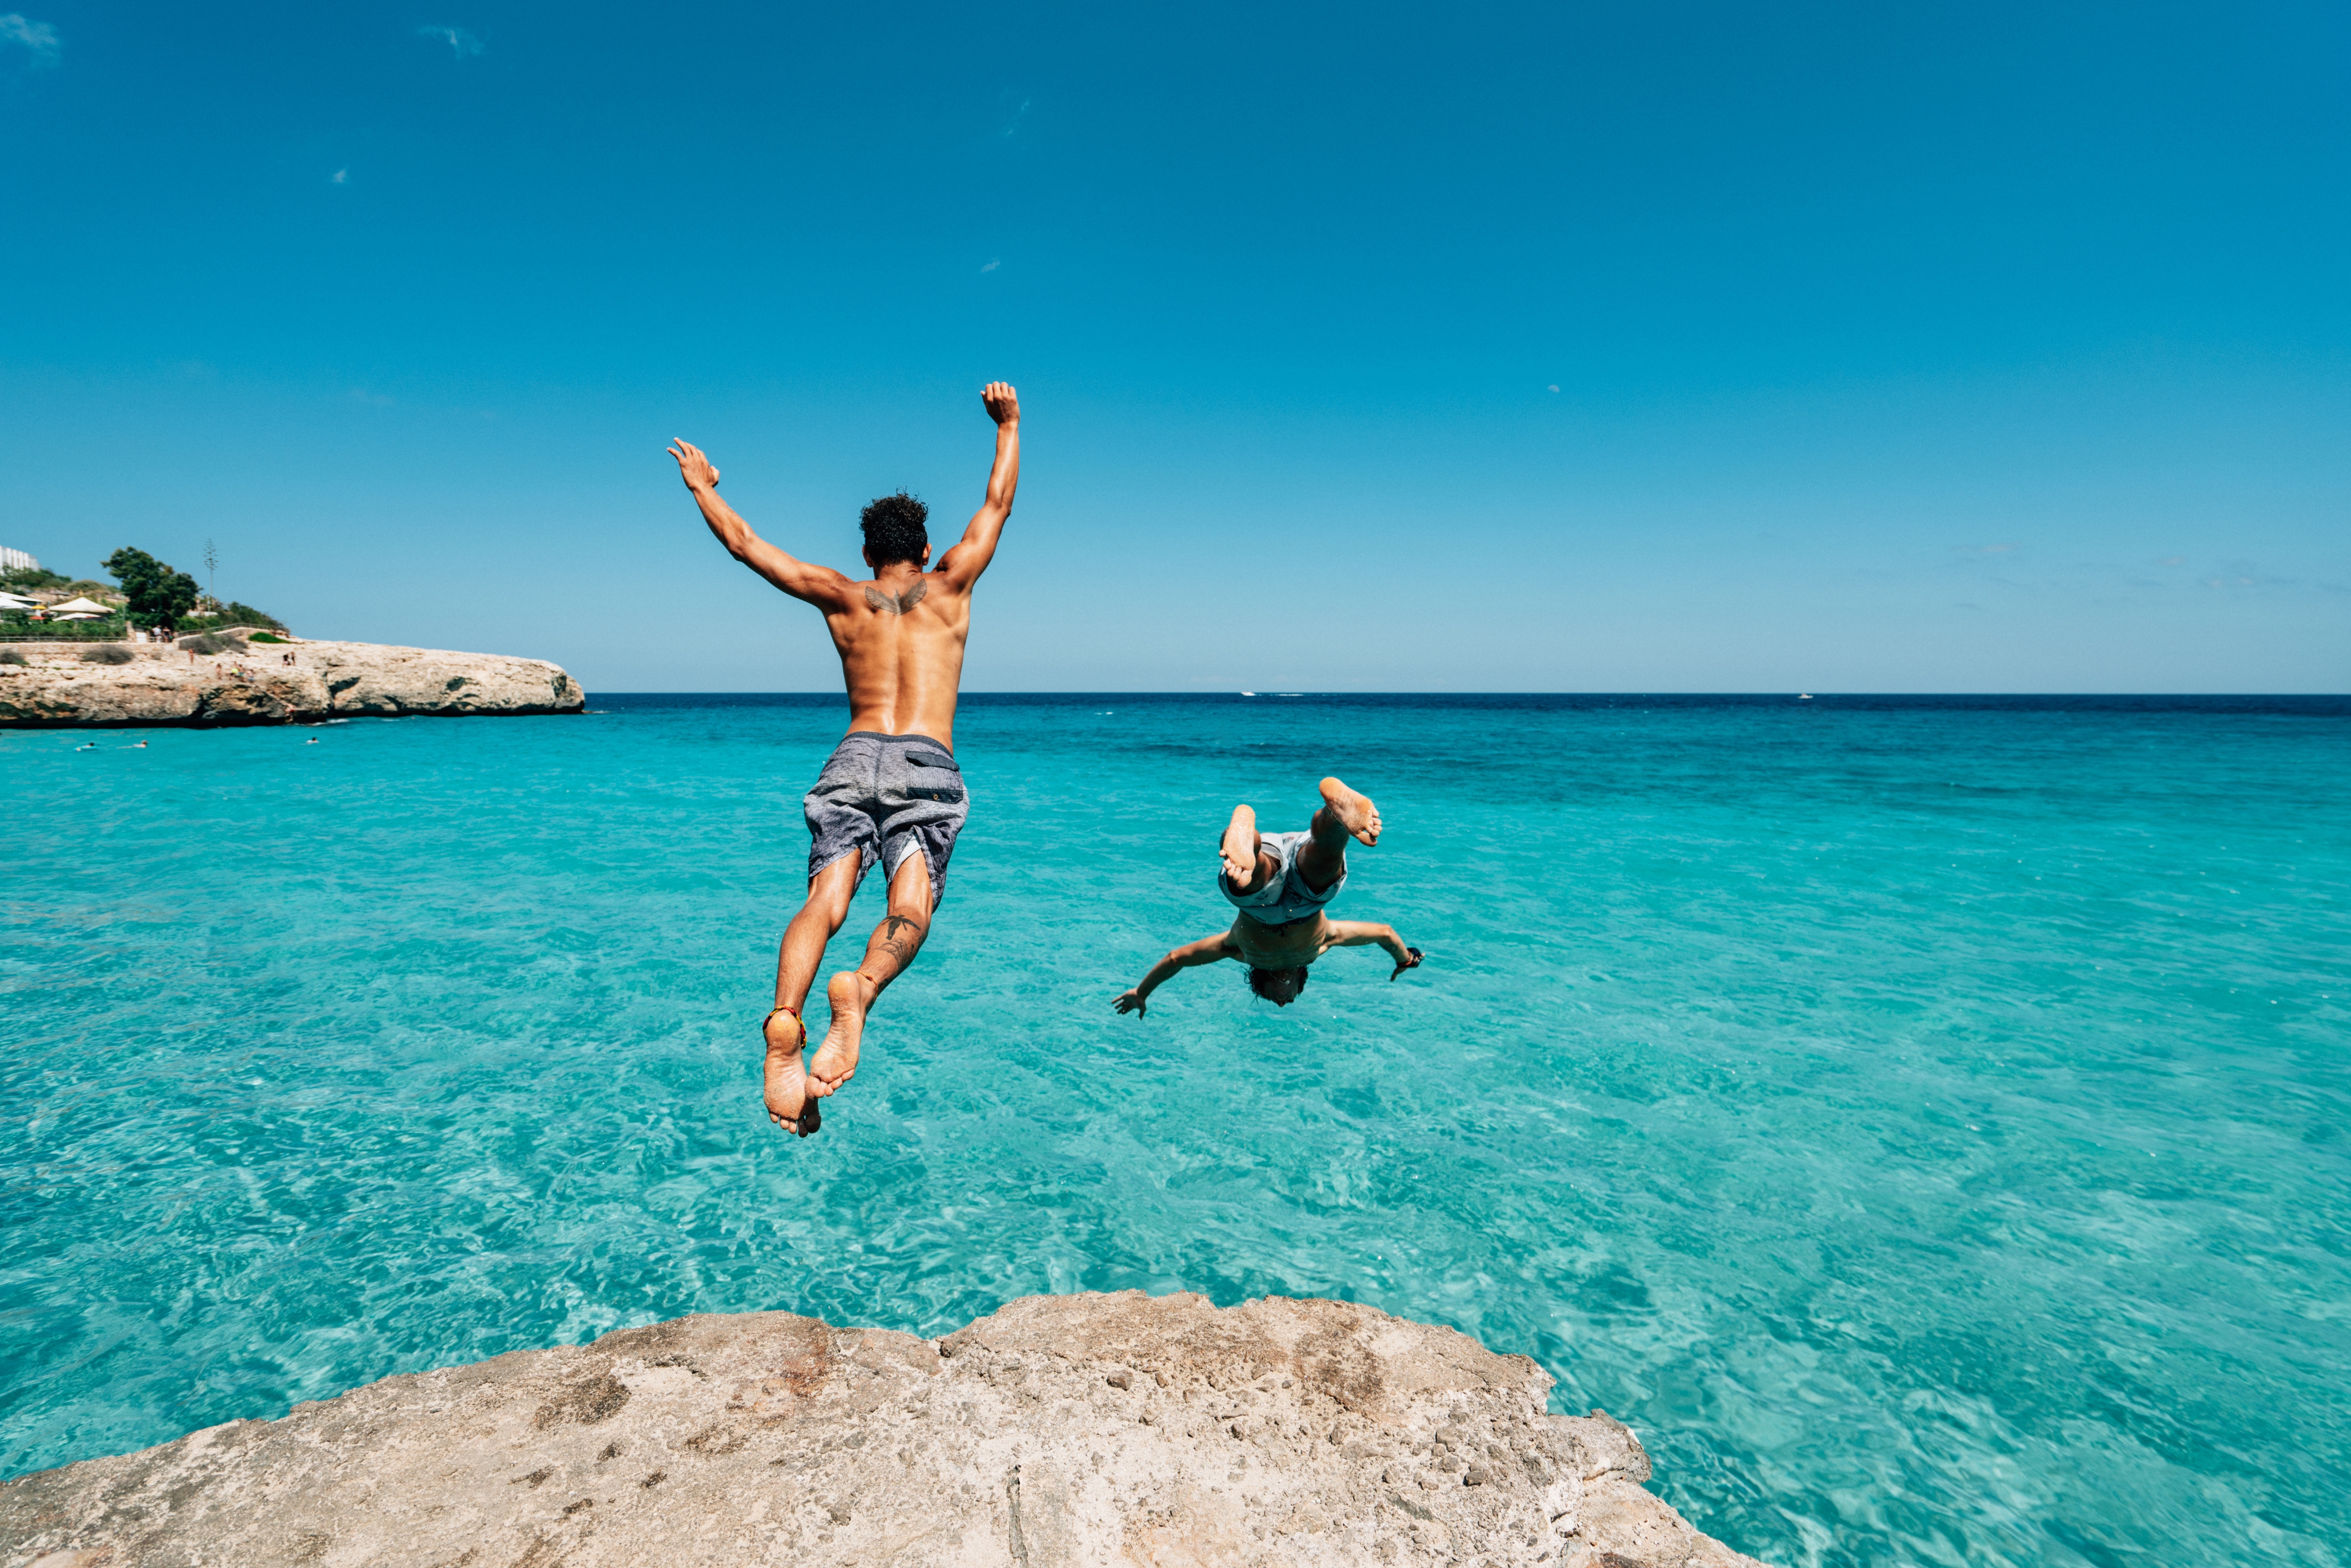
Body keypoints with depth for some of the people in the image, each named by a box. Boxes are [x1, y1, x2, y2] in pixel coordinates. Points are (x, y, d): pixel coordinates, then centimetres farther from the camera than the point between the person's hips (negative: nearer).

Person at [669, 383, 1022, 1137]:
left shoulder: (840, 597, 19)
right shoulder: (947, 588, 16)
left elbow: (744, 542, 26)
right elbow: (998, 504, 26)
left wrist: (704, 490, 42)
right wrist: (1008, 426, 36)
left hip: (853, 758, 2)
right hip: (927, 764, -1)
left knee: (825, 898, -13)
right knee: (910, 906, -14)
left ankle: (785, 1019, -38)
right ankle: (860, 988, -45)